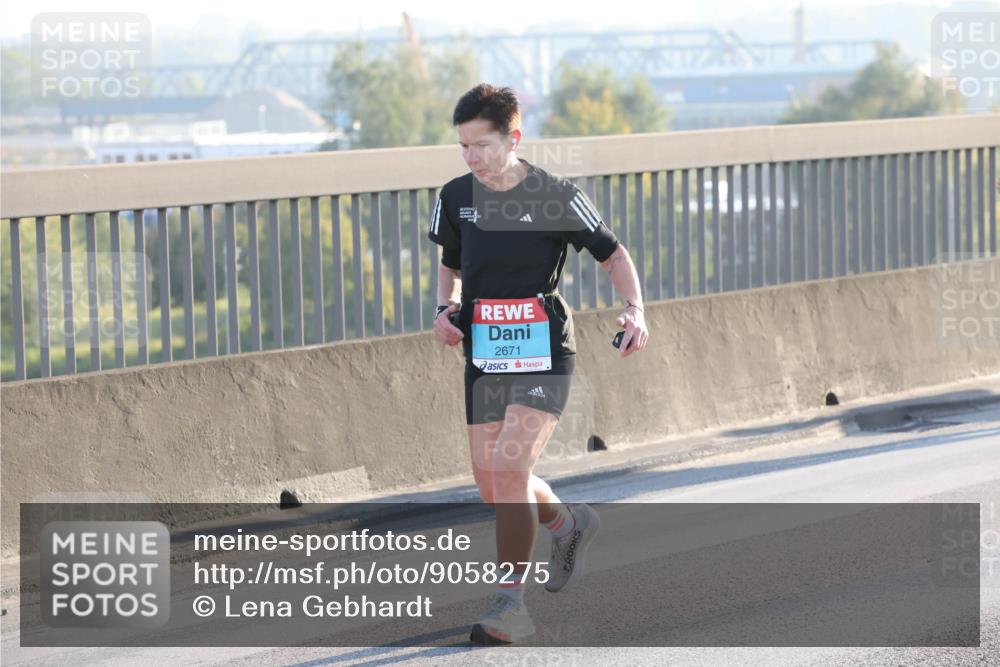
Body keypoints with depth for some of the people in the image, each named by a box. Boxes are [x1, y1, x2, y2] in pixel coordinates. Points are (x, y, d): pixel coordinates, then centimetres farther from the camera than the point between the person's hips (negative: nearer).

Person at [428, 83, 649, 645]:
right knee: (492, 484, 8)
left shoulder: (556, 198, -9)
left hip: (543, 355, -5)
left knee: (510, 466, -21)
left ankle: (510, 605, -15)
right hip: (484, 356, 6)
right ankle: (569, 524, 41)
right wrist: (445, 308, 1)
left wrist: (636, 311, -14)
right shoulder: (457, 196, 4)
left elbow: (614, 255, 1)